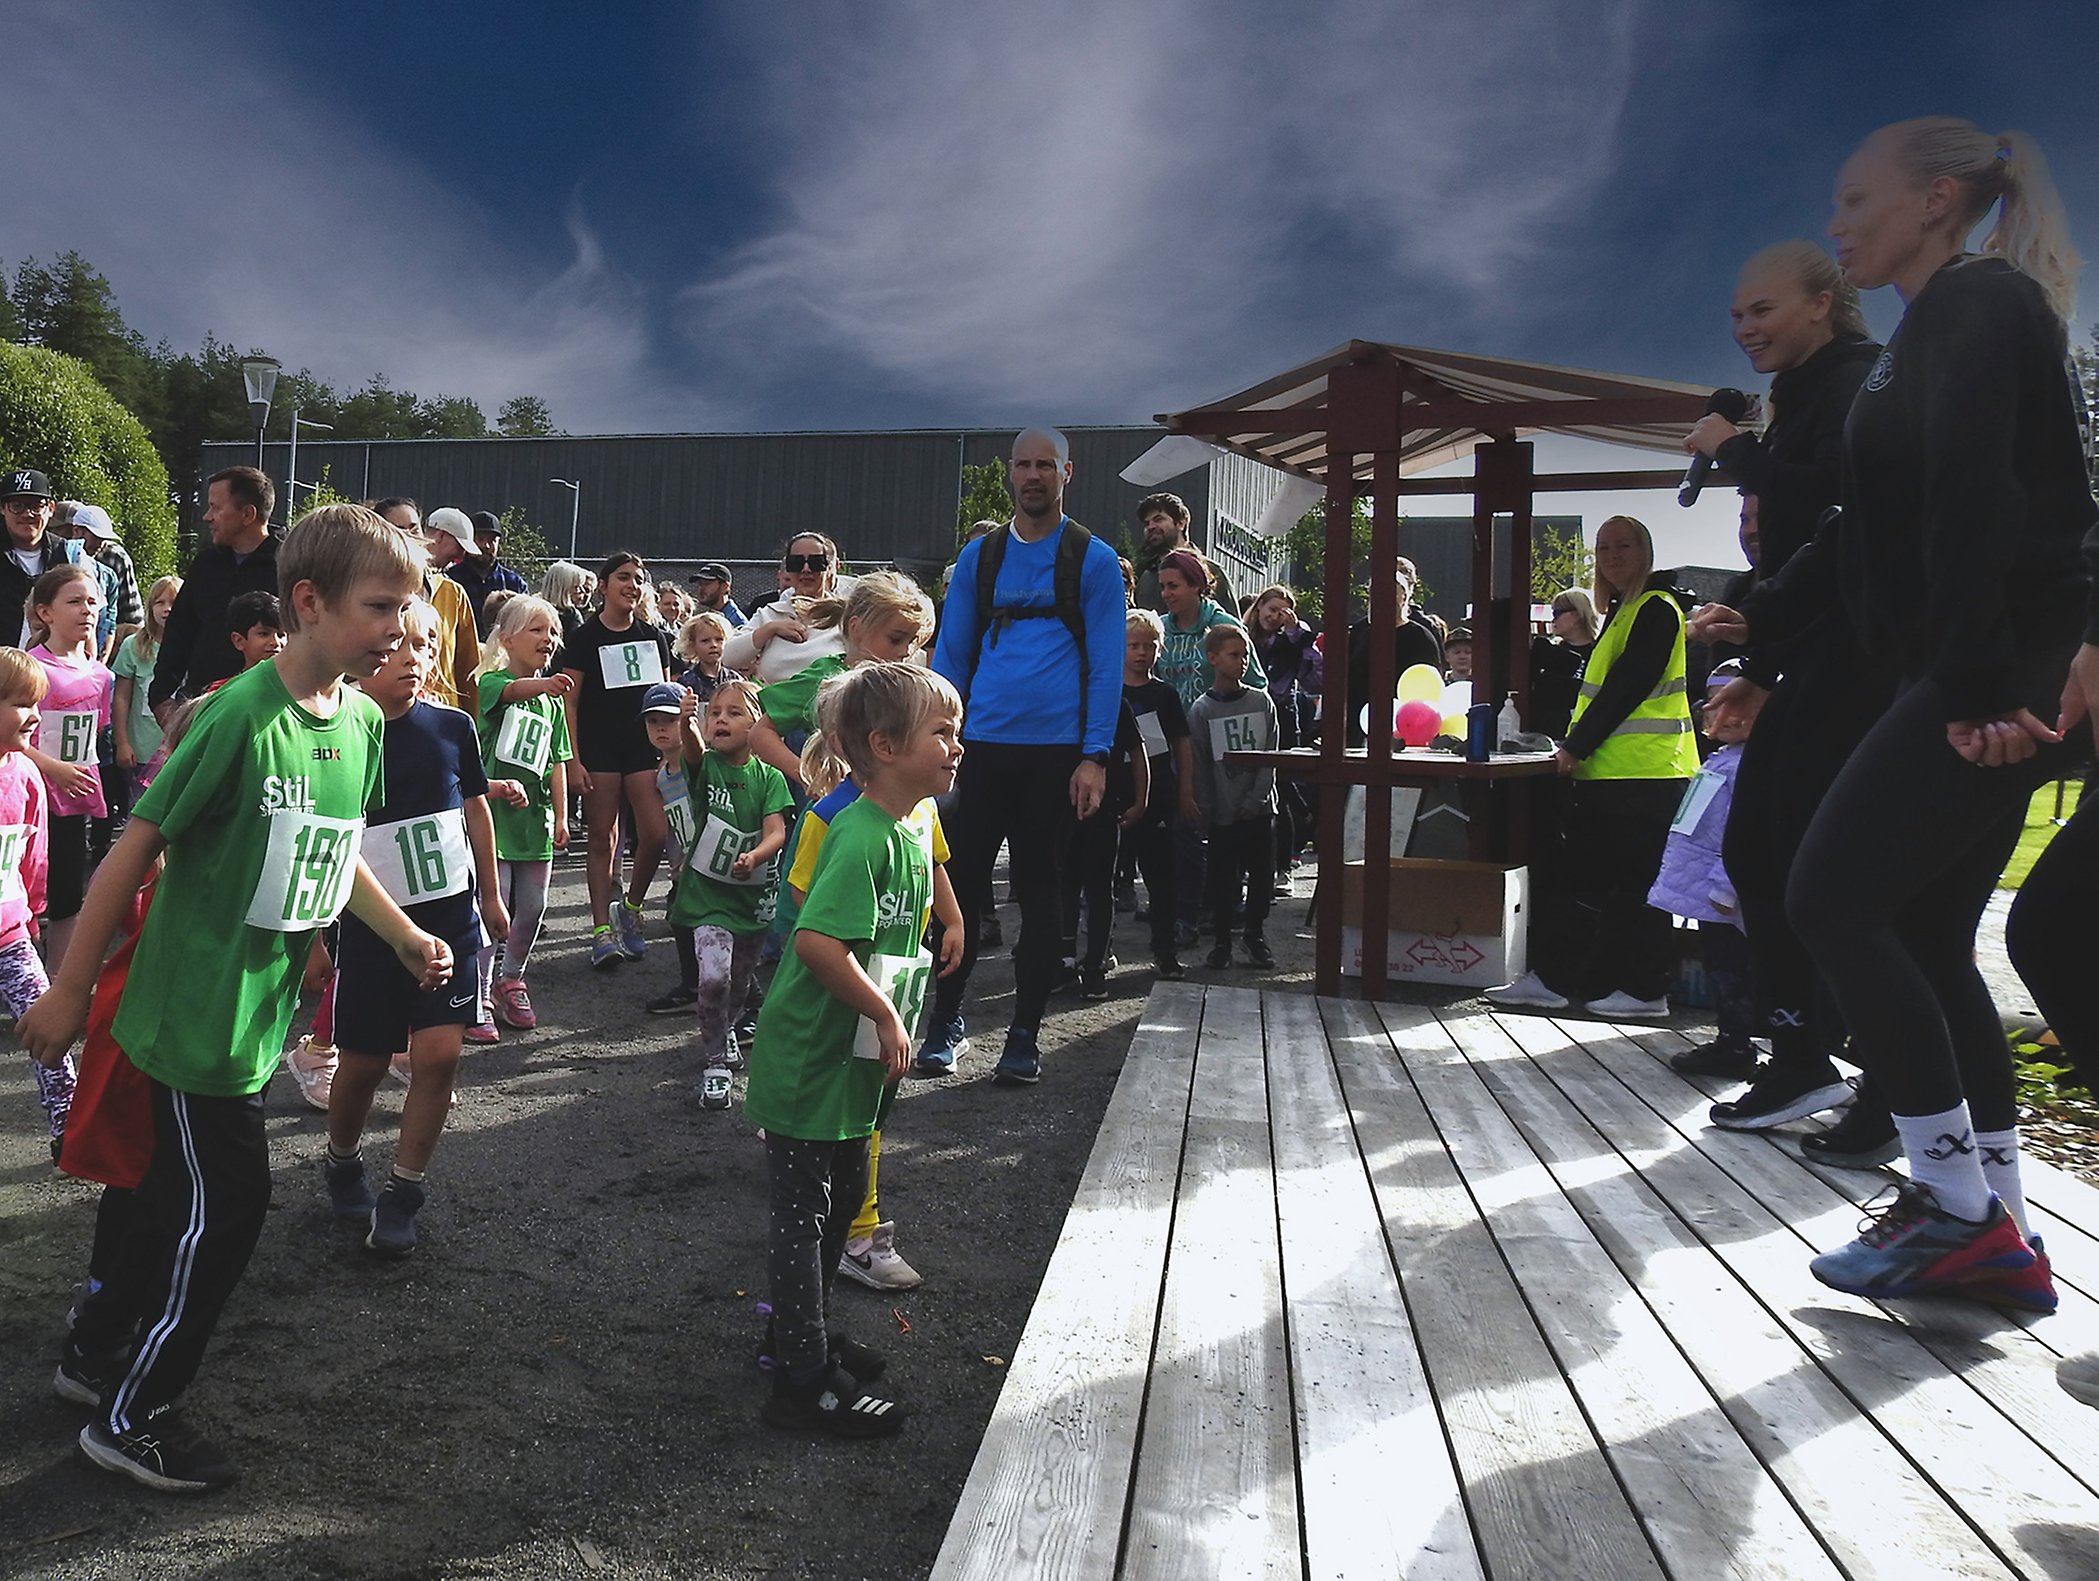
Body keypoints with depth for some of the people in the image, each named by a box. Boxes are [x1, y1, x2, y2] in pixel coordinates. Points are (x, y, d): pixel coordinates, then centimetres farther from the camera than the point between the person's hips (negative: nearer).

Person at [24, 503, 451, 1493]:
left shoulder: (363, 722, 1)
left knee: (181, 1195, 21)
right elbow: (134, 850, -17)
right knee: (226, 1210, 2)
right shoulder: (242, 715, -23)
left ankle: (96, 1345, 44)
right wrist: (69, 995, -12)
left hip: (262, 1013, 7)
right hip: (195, 1013, -7)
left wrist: (407, 937, 11)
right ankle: (132, 1420, 21)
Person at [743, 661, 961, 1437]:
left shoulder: (911, 835, 6)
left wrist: (893, 1024, 14)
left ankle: (803, 1335, 39)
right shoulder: (861, 837, -24)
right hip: (811, 1059, -10)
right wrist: (887, 1018, -23)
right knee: (802, 1212, 3)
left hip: (856, 1060, 10)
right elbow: (817, 942, -33)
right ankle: (805, 1383, 14)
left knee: (841, 1195, 21)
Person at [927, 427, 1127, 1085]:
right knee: (963, 882, 5)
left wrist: (1094, 756, -11)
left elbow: (1107, 663, -3)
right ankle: (945, 1016, 21)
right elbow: (951, 653, 11)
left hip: (1056, 751, -2)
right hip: (983, 747, 2)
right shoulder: (980, 556, 10)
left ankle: (1024, 1034, 15)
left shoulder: (1092, 560, 1)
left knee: (1040, 890, 6)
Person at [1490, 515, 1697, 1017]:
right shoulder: (1623, 611, 21)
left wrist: (1576, 746, -14)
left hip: (1646, 772, -10)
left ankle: (1645, 990, 4)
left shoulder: (1654, 609, -10)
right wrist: (1576, 746, 14)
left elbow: (1627, 686, -17)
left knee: (1638, 882, -3)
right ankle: (1549, 978, 13)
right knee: (1584, 876, 10)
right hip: (1609, 770, 10)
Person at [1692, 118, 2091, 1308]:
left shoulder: (1978, 309, -7)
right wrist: (1763, 620, 20)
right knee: (1926, 939, 8)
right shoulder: (1937, 332, 23)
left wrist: (1979, 682, -26)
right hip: (1995, 677, 10)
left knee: (1831, 900, -8)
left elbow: (1973, 497, -20)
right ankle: (1999, 1234, 11)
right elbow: (1875, 526, 25)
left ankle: (1959, 1202, -1)